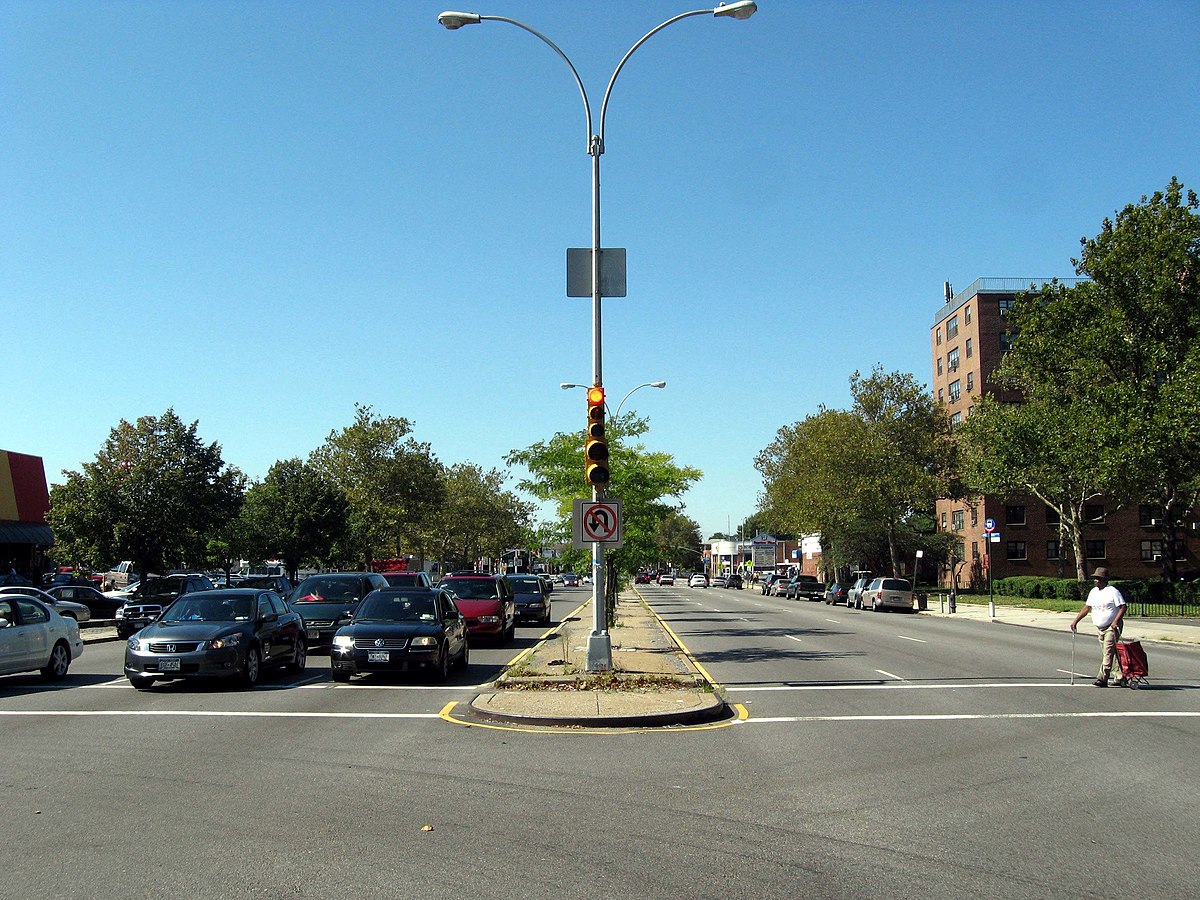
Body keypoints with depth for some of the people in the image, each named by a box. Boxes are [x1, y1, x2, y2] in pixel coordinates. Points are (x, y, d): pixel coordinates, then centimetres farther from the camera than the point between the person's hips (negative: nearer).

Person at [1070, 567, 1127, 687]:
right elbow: (1086, 607, 17)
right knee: (1109, 653, 10)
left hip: (1112, 627, -8)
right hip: (1100, 628, 8)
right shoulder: (1093, 592, 11)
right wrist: (1075, 621, 12)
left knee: (1108, 653, -12)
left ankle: (1102, 679, -16)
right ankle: (1120, 677, 18)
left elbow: (1123, 607, -14)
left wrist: (1116, 621, -26)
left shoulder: (1113, 591, -11)